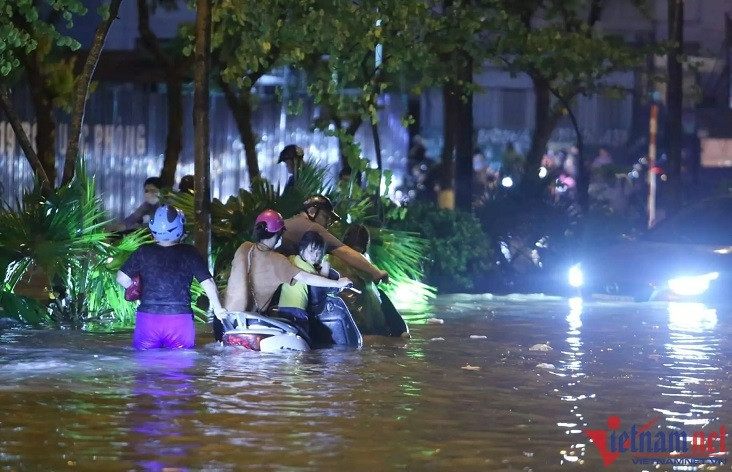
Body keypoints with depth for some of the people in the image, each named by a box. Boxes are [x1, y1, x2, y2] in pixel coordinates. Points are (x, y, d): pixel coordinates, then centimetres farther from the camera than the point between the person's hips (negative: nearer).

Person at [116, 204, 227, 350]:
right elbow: (207, 282, 0)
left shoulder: (143, 252, 3)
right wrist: (218, 309, 13)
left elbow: (122, 278, 4)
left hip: (147, 319, 1)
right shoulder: (189, 253, -1)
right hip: (180, 320, -1)